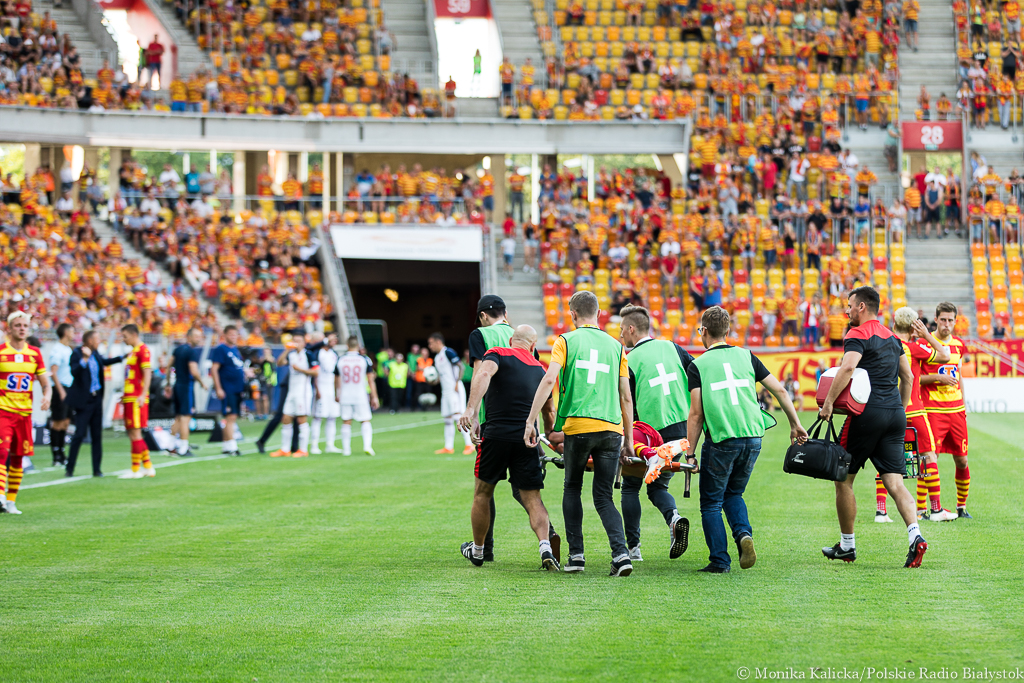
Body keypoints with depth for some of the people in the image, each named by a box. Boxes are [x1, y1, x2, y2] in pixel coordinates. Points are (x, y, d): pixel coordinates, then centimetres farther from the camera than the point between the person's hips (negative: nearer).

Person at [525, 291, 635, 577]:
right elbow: (626, 397, 12)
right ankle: (620, 553, -12)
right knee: (603, 496, 8)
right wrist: (628, 439, 17)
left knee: (572, 488, 17)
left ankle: (576, 554, 10)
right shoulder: (615, 346, 13)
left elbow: (549, 379, -9)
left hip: (577, 426, -2)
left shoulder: (566, 341, 5)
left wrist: (530, 421, -8)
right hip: (611, 428, 2)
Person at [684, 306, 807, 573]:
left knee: (711, 503, 10)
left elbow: (696, 414, -4)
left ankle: (720, 561, 5)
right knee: (734, 493, 24)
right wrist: (795, 424, 20)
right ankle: (744, 533, -1)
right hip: (752, 438, 4)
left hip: (720, 440, -4)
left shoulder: (697, 365, 1)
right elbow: (779, 390, 11)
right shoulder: (745, 356, 12)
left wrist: (690, 453, 1)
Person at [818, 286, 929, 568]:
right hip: (895, 414, 7)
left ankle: (847, 545, 16)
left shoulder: (858, 334, -7)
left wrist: (828, 402, -22)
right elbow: (908, 376, 21)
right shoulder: (892, 337, 17)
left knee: (843, 479, 8)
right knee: (894, 482, 1)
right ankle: (915, 536, -21)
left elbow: (848, 367, -24)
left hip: (867, 414, -7)